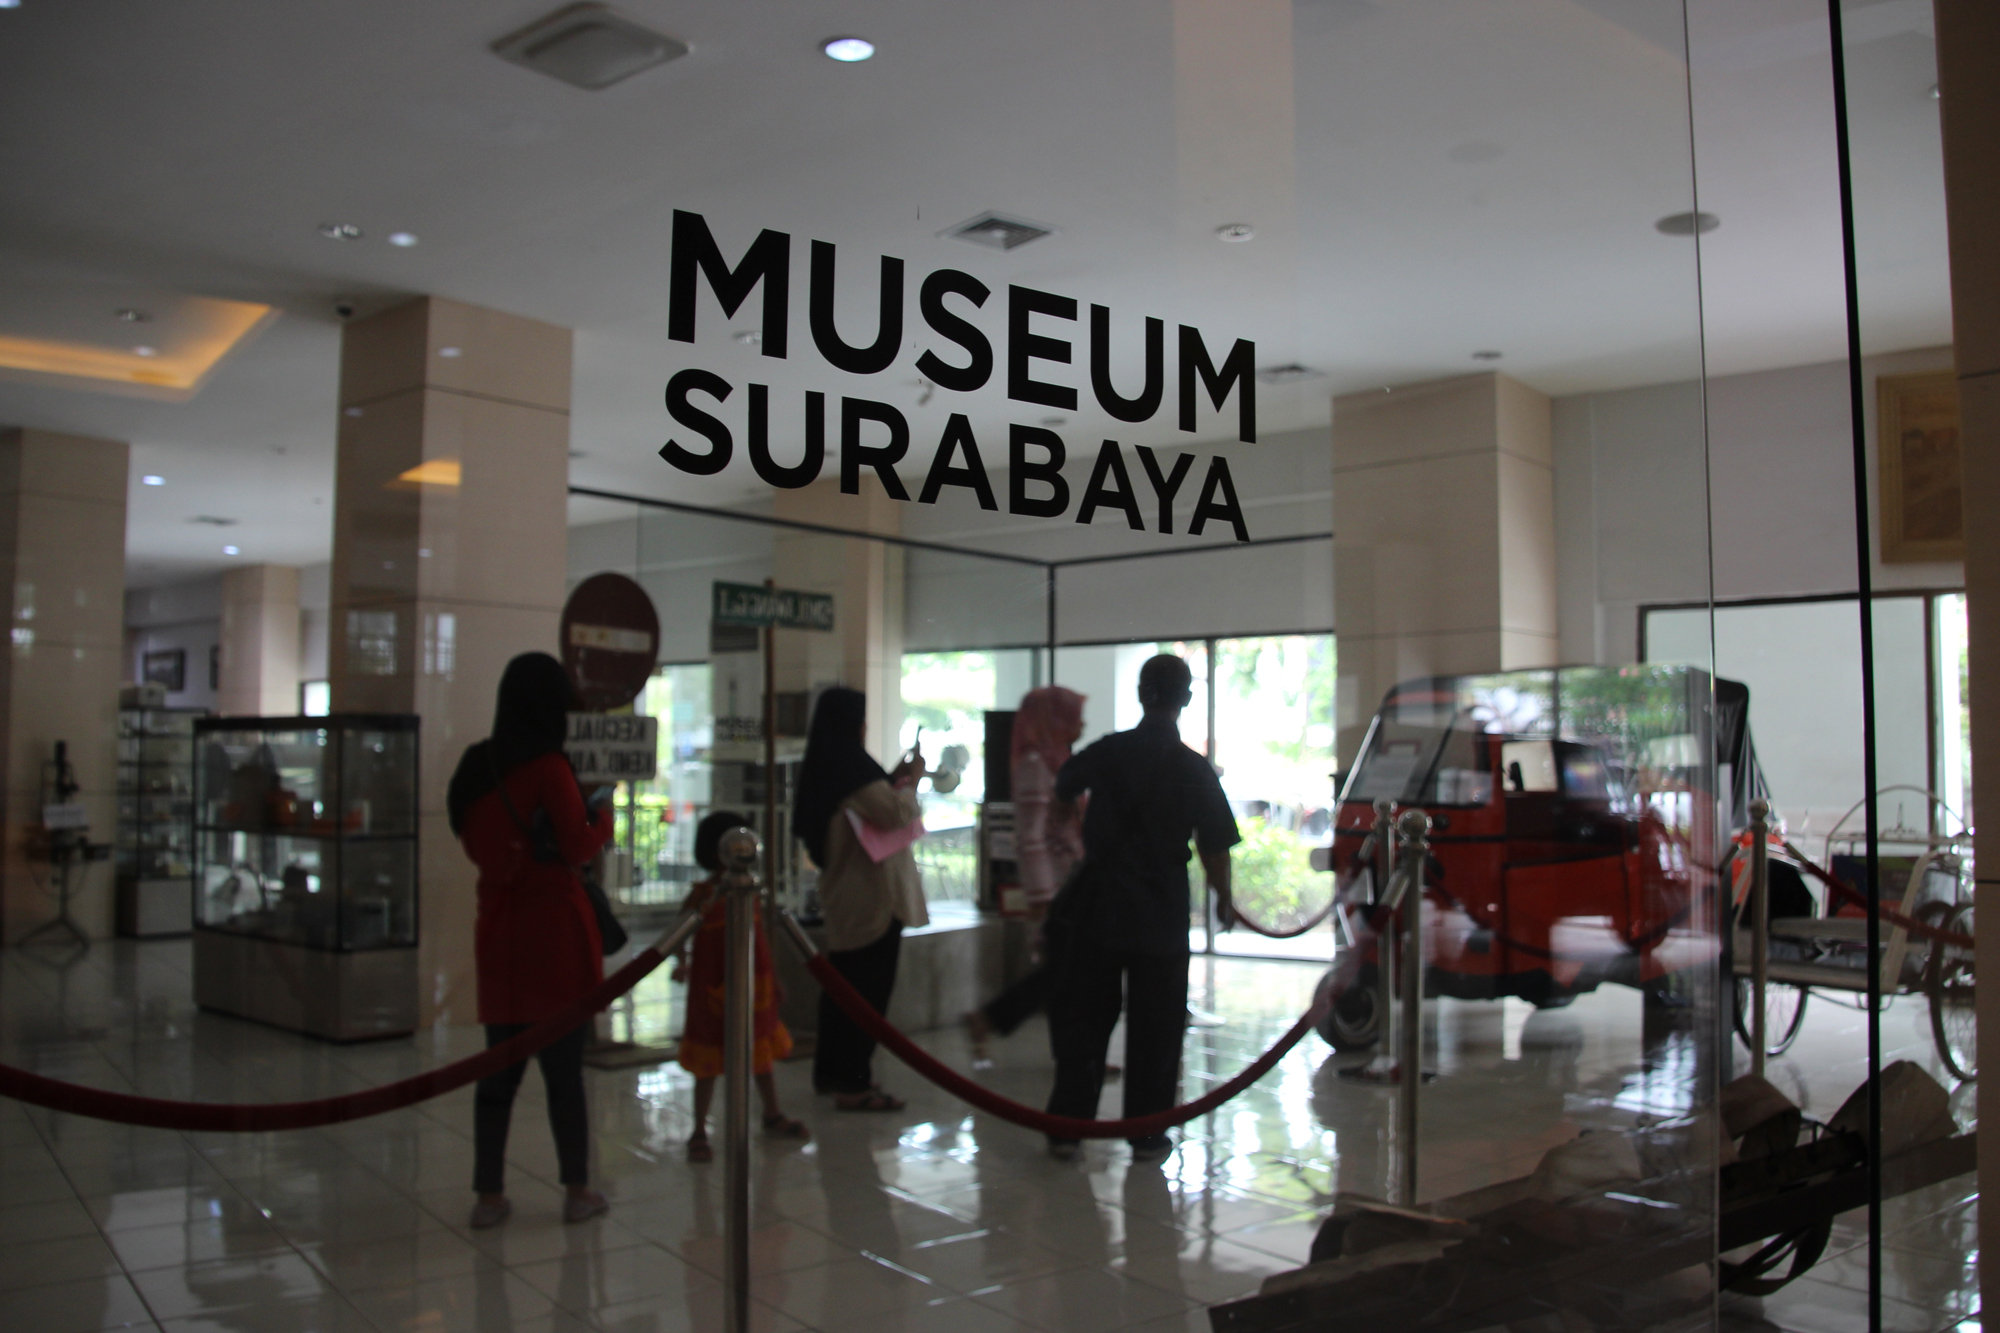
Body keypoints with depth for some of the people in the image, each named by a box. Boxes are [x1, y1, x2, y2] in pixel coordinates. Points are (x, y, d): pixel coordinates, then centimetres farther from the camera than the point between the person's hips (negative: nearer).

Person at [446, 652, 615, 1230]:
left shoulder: (475, 767, 6)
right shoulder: (548, 766, -13)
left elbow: (474, 842, 16)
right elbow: (579, 847, -11)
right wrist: (603, 814, 6)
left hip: (498, 927, 6)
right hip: (554, 927, -6)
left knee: (500, 1068, 11)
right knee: (564, 1067, 3)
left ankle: (488, 1194, 14)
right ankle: (577, 1190, 12)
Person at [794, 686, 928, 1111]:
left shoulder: (821, 769, 10)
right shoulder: (852, 765, -19)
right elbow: (897, 813, -23)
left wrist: (894, 779, 11)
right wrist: (911, 780, -7)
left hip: (842, 895, 10)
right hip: (872, 896, -10)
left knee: (842, 982, 18)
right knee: (870, 987, -5)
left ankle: (829, 1070, 27)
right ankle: (854, 1083, -2)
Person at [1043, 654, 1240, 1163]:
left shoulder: (1108, 751, -4)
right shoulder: (1195, 769, -8)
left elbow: (1059, 791, 14)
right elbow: (1215, 848, -5)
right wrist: (1224, 898, 12)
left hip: (1100, 904, 1)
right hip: (1162, 912, -1)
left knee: (1082, 1015, 11)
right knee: (1155, 1025, 9)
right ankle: (1146, 1134, 13)